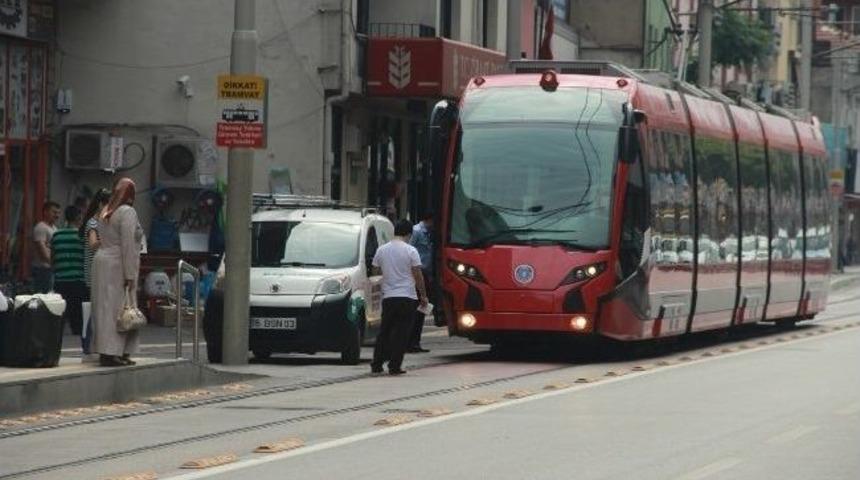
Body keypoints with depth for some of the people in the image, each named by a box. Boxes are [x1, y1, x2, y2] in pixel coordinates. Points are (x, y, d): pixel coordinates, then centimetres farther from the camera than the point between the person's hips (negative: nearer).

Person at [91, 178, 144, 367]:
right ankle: (112, 353, -12)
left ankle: (105, 351, 11)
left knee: (106, 307, 9)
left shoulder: (105, 213, 14)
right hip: (118, 266, -8)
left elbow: (103, 241, 13)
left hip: (101, 261, 8)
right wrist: (130, 275, -16)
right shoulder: (127, 212, -11)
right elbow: (128, 245, -16)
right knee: (117, 308, -8)